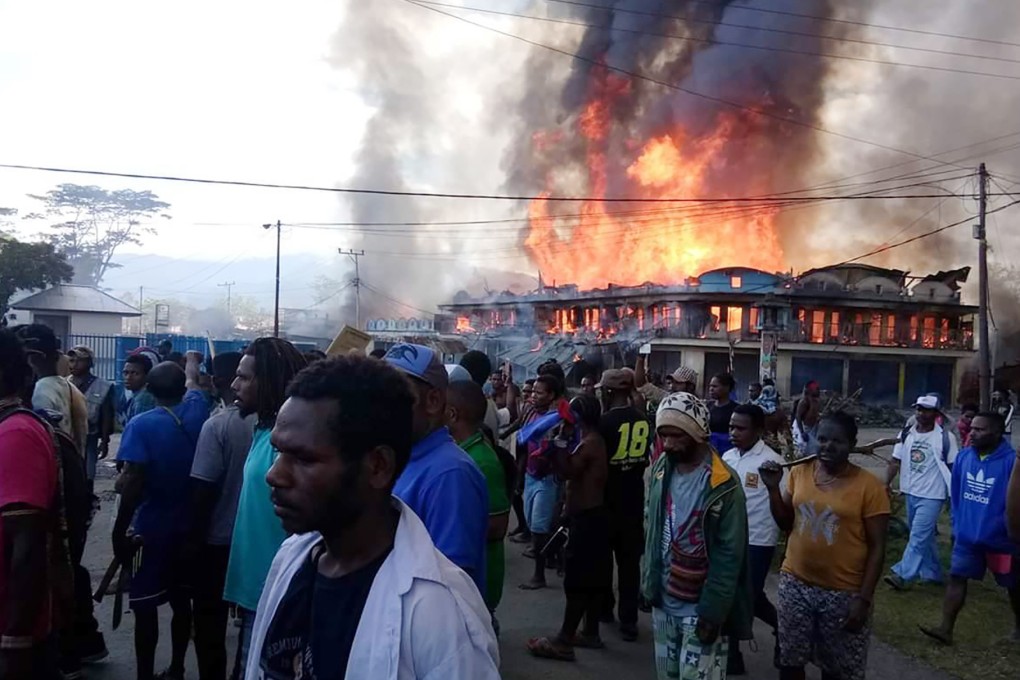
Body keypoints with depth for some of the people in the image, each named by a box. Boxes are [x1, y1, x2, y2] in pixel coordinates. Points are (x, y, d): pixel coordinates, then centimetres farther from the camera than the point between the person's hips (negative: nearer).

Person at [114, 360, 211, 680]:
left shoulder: (141, 425, -14)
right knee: (181, 600, 16)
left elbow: (133, 484, -19)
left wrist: (119, 531, -12)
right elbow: (193, 386, 23)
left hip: (149, 529, -5)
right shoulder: (196, 412, -1)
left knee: (145, 606, 4)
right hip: (186, 526, 5)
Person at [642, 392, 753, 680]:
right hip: (664, 601, 6)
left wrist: (713, 612, -16)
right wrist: (649, 581, 9)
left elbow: (729, 555, -15)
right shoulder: (660, 470, 1)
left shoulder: (723, 485, -17)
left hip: (701, 607, -6)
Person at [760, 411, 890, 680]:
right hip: (795, 584, 4)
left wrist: (864, 599, -13)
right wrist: (773, 488, -6)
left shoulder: (870, 486, -12)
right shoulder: (799, 473, 0)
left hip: (844, 593, -3)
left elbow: (876, 548, -9)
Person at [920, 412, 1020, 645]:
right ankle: (946, 629, 6)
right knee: (956, 578, 1)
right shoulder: (964, 457, -5)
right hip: (967, 537, 4)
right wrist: (956, 527, 10)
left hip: (1000, 539, -4)